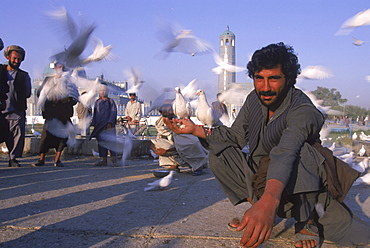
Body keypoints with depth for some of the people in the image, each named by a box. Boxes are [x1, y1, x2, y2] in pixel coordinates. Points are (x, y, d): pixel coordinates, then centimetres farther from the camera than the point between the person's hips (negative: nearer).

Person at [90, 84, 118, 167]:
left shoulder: (110, 101, 1)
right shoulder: (97, 102, 16)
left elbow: (113, 112, -6)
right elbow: (95, 113, 18)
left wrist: (110, 122, -16)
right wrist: (94, 124, 10)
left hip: (108, 125, -6)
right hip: (99, 125, 6)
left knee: (110, 141, -11)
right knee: (101, 142, 4)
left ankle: (114, 160, -11)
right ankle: (104, 160, 8)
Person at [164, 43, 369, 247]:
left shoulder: (302, 110, -28)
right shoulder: (254, 100, -6)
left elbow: (285, 153, -47)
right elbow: (236, 137, 2)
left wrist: (269, 200, -63)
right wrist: (195, 129, -9)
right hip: (262, 178, 6)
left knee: (299, 151, -38)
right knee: (218, 153, -11)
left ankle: (308, 222, -16)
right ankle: (255, 203, -3)